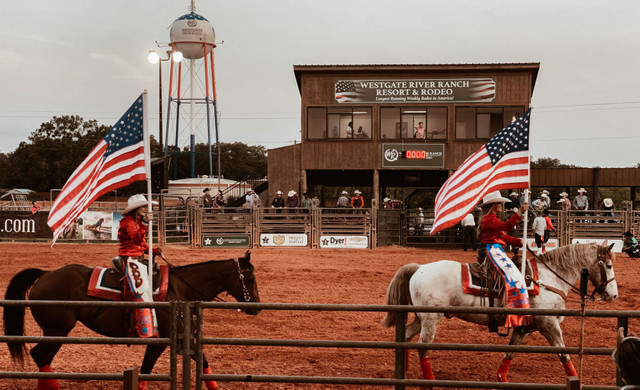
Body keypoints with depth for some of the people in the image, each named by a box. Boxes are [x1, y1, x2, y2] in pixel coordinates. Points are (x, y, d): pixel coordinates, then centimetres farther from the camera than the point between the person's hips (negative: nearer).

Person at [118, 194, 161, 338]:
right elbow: (135, 237, -29)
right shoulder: (128, 221, -9)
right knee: (143, 290, -21)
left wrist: (154, 251, 6)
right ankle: (146, 331, -24)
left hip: (139, 259, 10)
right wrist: (145, 223, -37)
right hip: (130, 260, -10)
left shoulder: (139, 222, 20)